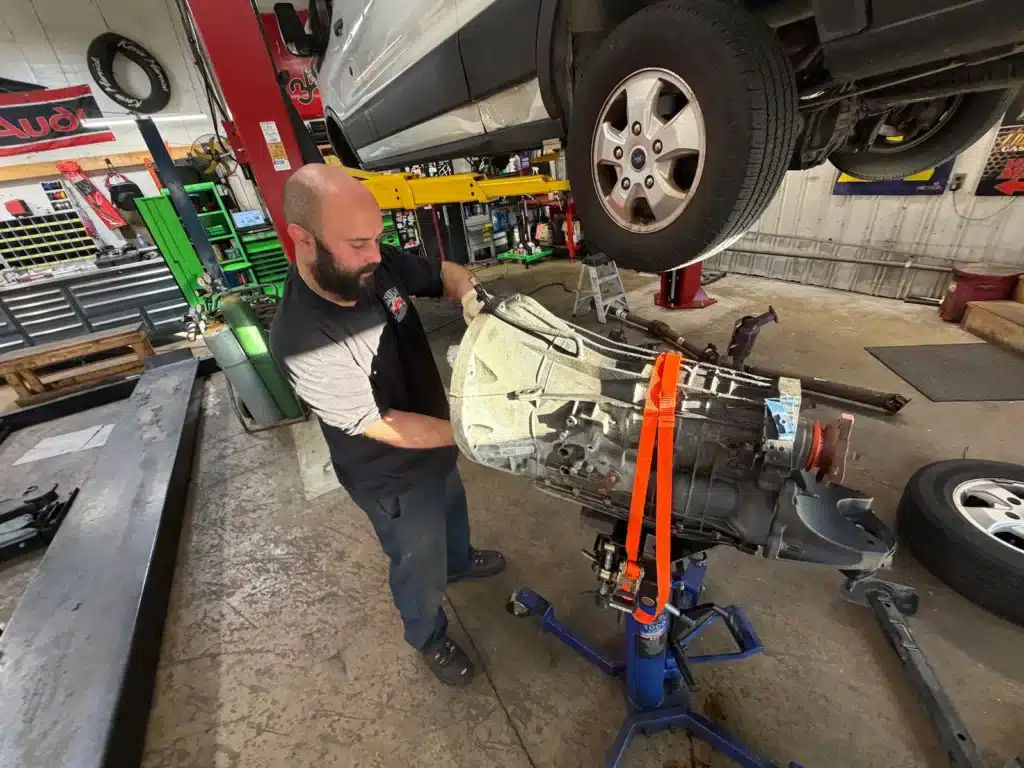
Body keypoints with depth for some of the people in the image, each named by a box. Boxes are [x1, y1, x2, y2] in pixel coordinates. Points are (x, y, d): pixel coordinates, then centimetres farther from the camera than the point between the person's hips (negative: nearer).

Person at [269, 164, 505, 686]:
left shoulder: (378, 266, -18)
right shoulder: (302, 340, -34)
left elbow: (444, 272, -1)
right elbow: (378, 425, -29)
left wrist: (469, 296, -23)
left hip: (436, 438, 7)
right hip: (394, 477, -6)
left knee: (452, 509, 34)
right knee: (419, 564, 21)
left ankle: (458, 561, 69)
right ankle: (429, 638, 54)